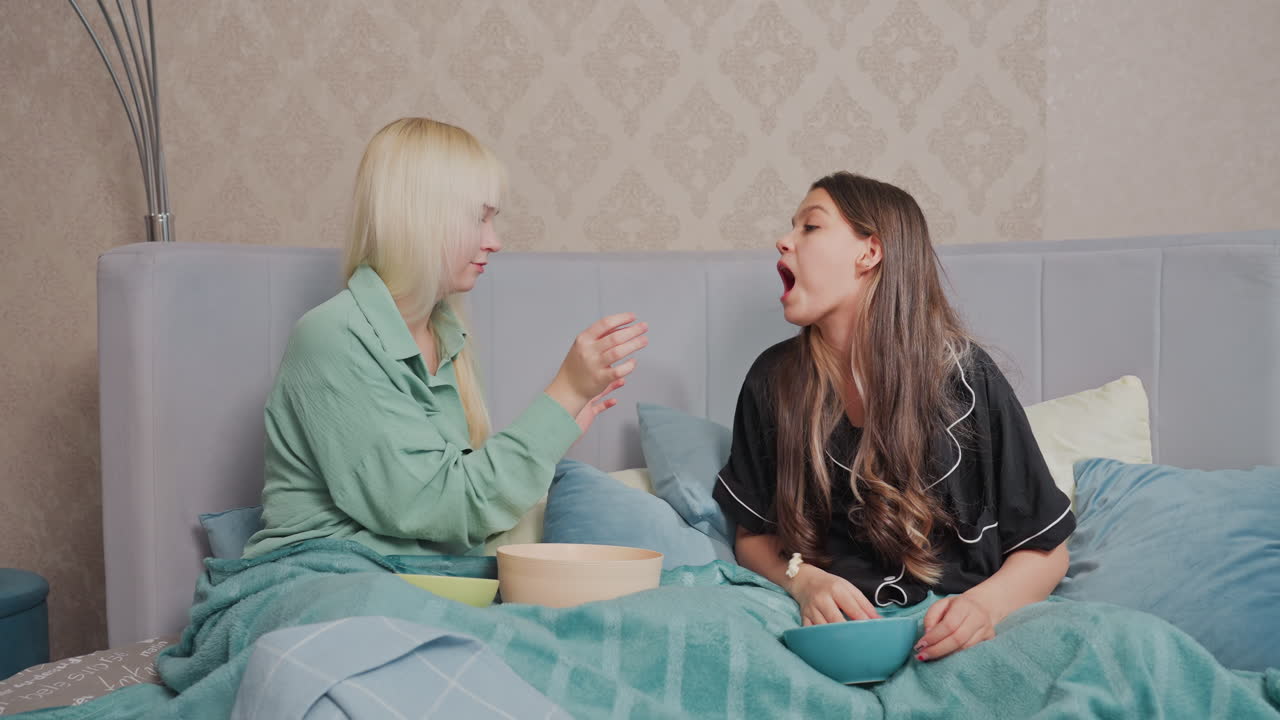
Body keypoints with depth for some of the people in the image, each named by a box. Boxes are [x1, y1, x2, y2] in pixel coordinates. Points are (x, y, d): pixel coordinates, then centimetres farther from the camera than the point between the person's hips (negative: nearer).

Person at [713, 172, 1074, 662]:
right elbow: (754, 534, 15)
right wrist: (803, 581, -7)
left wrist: (985, 604, -16)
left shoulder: (963, 377, 0)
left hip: (947, 627, 0)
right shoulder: (774, 379, 8)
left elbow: (1045, 548, 5)